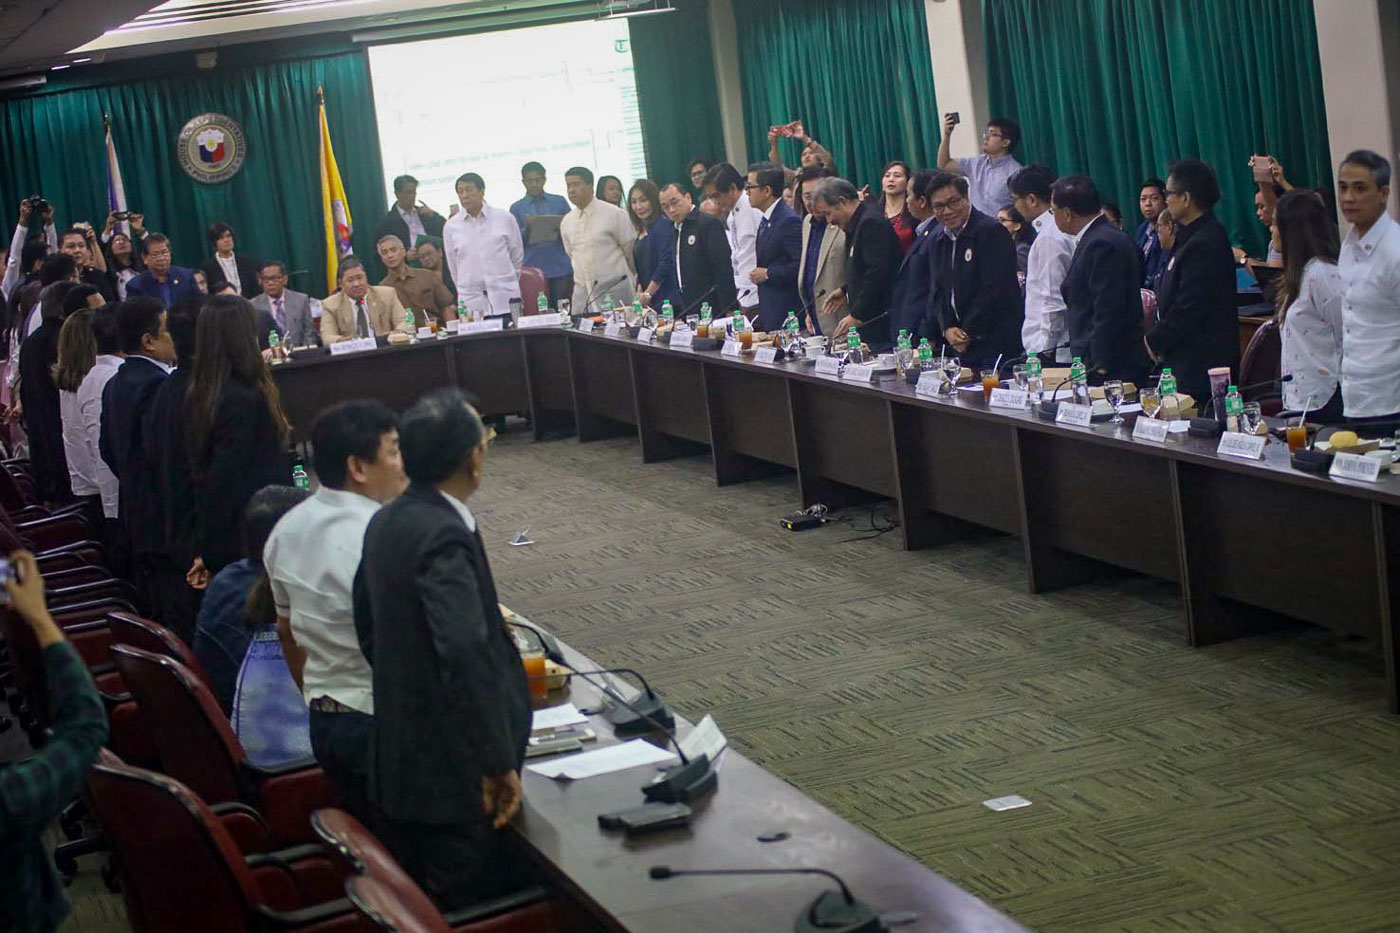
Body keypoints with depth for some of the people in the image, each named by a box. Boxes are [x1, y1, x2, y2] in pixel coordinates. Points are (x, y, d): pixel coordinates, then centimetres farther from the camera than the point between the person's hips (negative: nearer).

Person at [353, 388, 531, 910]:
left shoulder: (386, 522, 5)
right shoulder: (445, 538, -23)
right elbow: (465, 654, -34)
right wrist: (499, 762, -28)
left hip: (399, 764, 9)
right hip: (454, 775, -9)